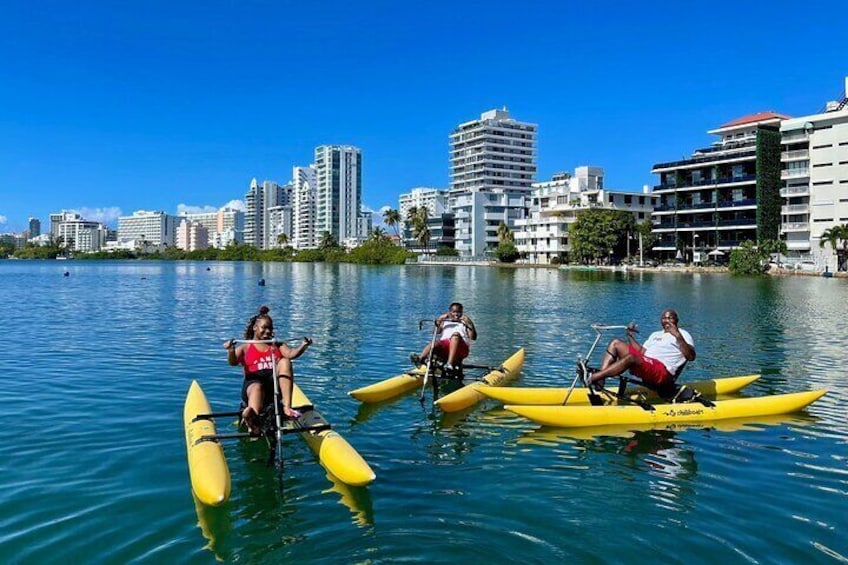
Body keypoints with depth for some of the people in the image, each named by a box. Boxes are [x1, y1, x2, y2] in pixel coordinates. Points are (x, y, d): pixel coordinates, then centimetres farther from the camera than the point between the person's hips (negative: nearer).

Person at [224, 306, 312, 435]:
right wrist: (231, 350, -24)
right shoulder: (245, 348, 17)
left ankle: (287, 407, -35)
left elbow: (291, 354, 3)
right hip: (254, 382, -2)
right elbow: (233, 362, -2)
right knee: (257, 387, -38)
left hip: (275, 383, 2)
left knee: (285, 362, -24)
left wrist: (303, 346, -18)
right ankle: (251, 416, -73)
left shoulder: (277, 346, 23)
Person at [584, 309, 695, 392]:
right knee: (616, 343, -3)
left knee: (630, 358, -35)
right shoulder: (655, 334, 31)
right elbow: (641, 352, 19)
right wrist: (630, 335, 13)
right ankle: (599, 381, -23)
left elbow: (691, 357, -9)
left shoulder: (683, 334, 10)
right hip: (645, 369, 8)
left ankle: (592, 378, -37)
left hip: (663, 373, -8)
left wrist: (678, 336, -19)